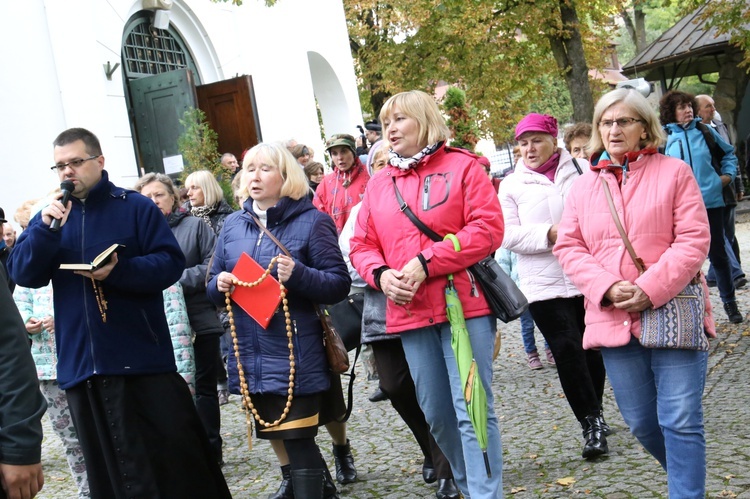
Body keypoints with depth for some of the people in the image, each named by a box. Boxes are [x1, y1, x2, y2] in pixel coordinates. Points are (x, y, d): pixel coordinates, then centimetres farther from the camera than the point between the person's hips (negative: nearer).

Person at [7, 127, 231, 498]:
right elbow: (23, 274, 0)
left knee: (175, 455, 2)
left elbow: (171, 263, -7)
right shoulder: (49, 216, 11)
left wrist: (120, 270, -23)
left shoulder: (136, 207, 0)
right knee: (108, 464, 12)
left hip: (144, 357, -3)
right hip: (81, 364, 4)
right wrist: (46, 228, -15)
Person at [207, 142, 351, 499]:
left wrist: (298, 275, -25)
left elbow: (339, 283, -8)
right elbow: (213, 284, 17)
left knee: (297, 440, -5)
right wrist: (219, 285, -7)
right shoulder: (233, 225, 11)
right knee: (281, 436, 16)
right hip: (250, 356, 6)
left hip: (295, 356, -6)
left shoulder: (311, 220, -4)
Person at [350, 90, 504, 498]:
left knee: (472, 410, -6)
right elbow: (362, 246, 15)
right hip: (410, 312, 6)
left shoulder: (461, 166, 0)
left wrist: (426, 262, -17)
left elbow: (487, 228, -10)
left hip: (464, 305, -5)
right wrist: (381, 274, -8)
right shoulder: (378, 184, 14)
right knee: (435, 413, 13)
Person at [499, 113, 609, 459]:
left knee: (592, 348, 12)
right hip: (545, 284, -1)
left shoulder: (581, 170, 5)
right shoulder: (512, 185, 4)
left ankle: (595, 415, 30)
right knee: (567, 351, -7)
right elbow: (508, 235, -3)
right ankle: (591, 423, 3)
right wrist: (550, 234, -16)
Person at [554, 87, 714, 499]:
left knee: (680, 419, -6)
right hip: (614, 320, 4)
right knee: (640, 422, 12)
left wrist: (650, 288, -16)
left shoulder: (674, 172, 1)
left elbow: (693, 240, -6)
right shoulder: (584, 187, 11)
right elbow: (568, 246, 6)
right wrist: (607, 287, -11)